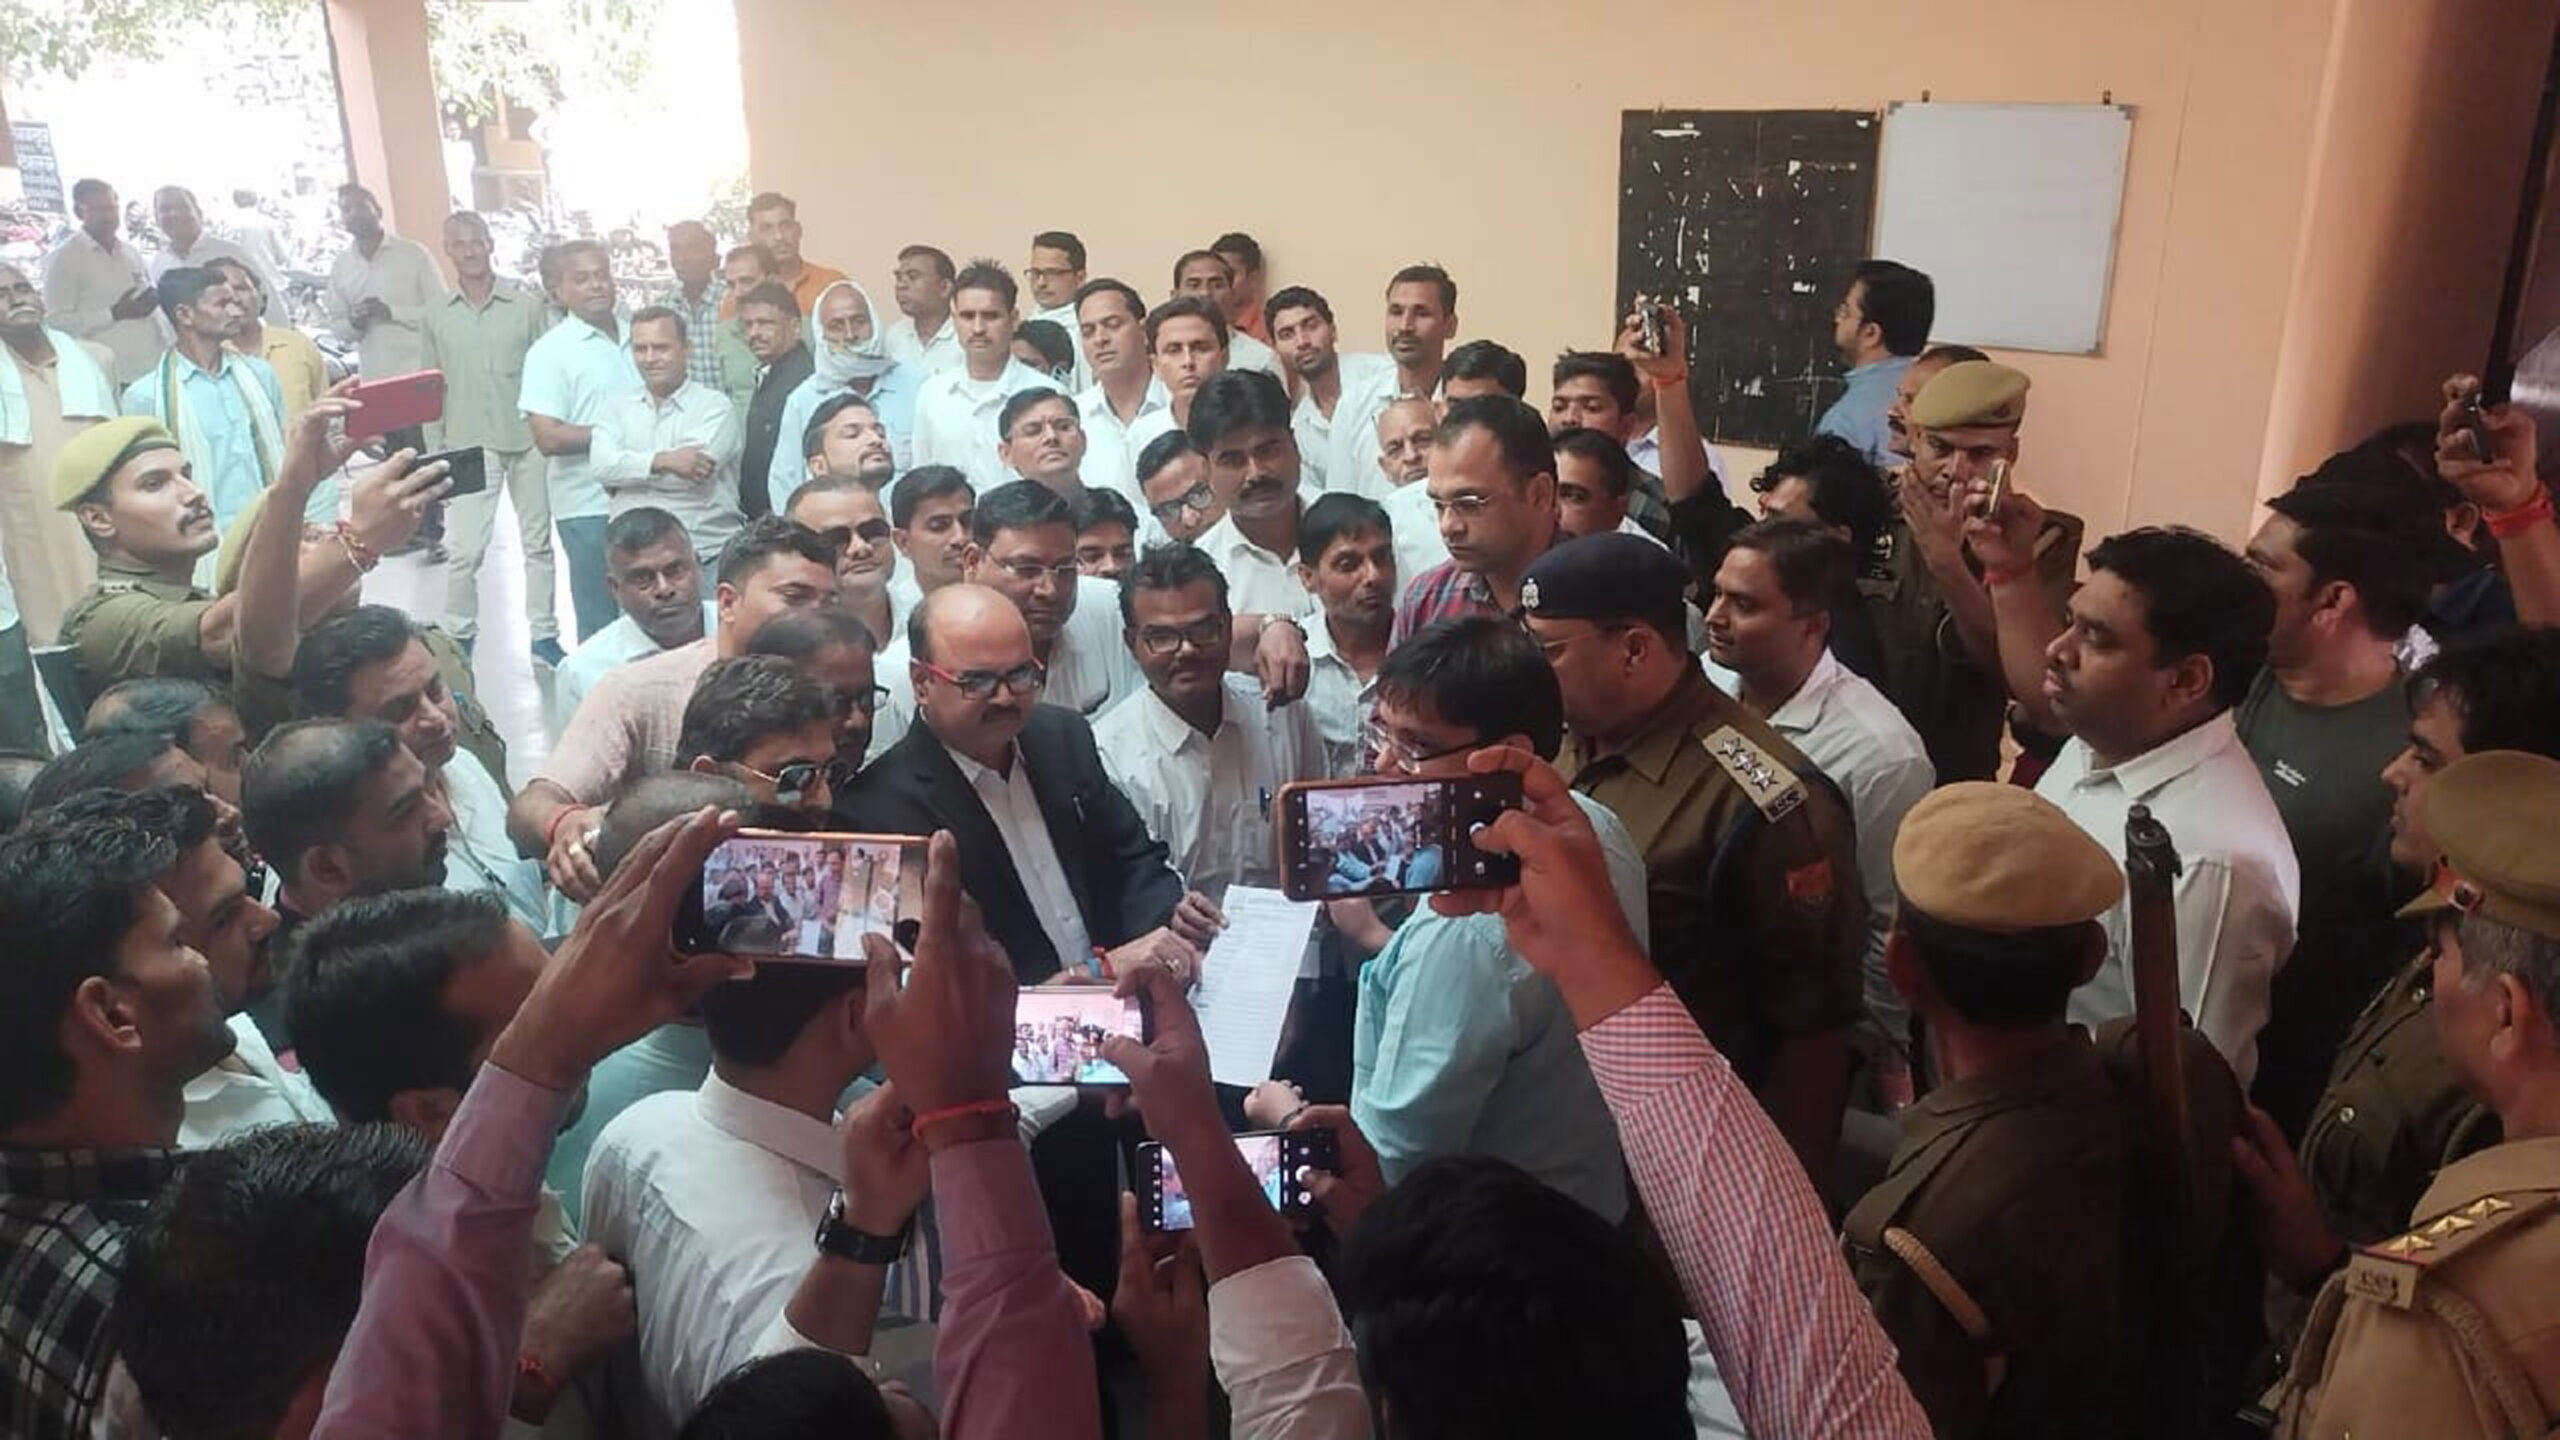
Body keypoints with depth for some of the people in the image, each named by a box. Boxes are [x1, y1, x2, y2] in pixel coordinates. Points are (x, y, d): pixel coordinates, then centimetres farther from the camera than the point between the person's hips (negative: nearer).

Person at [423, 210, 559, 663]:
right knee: (463, 549, -4)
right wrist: (435, 455, 4)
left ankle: (544, 635, 20)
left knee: (538, 541, 10)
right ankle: (458, 639, 11)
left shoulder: (528, 305, -2)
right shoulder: (435, 316, 3)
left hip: (529, 441, 0)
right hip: (469, 446, 0)